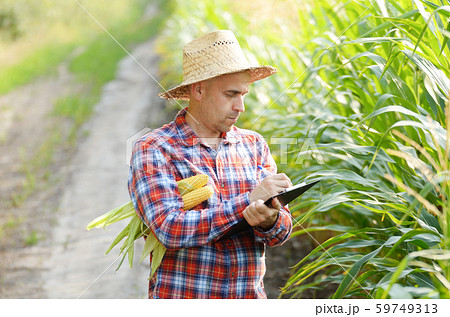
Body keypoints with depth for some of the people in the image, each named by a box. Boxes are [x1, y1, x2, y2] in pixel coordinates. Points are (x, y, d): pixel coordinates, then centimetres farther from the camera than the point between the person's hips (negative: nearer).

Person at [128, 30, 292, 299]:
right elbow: (169, 228, -16)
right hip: (180, 296, -2)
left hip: (251, 296, 3)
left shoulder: (254, 145, 10)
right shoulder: (152, 150, -3)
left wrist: (269, 221, -15)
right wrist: (250, 199, -16)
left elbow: (281, 233, 7)